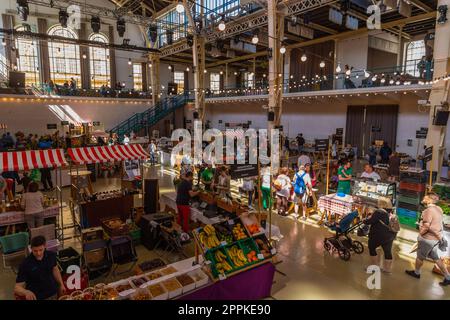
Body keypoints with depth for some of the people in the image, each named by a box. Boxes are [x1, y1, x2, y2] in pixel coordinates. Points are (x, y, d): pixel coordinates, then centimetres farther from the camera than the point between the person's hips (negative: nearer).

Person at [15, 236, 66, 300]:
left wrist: (61, 284, 5)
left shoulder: (51, 255, -10)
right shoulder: (25, 264, -21)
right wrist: (26, 292, -38)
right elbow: (17, 288, -18)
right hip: (37, 297, -3)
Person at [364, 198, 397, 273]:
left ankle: (375, 266, 18)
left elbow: (369, 221, -16)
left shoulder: (379, 212, -16)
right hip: (390, 235, 7)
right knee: (387, 251, 16)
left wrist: (364, 220, 5)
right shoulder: (390, 213, 8)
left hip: (380, 235, -7)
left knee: (372, 248, 12)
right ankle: (387, 268, 27)